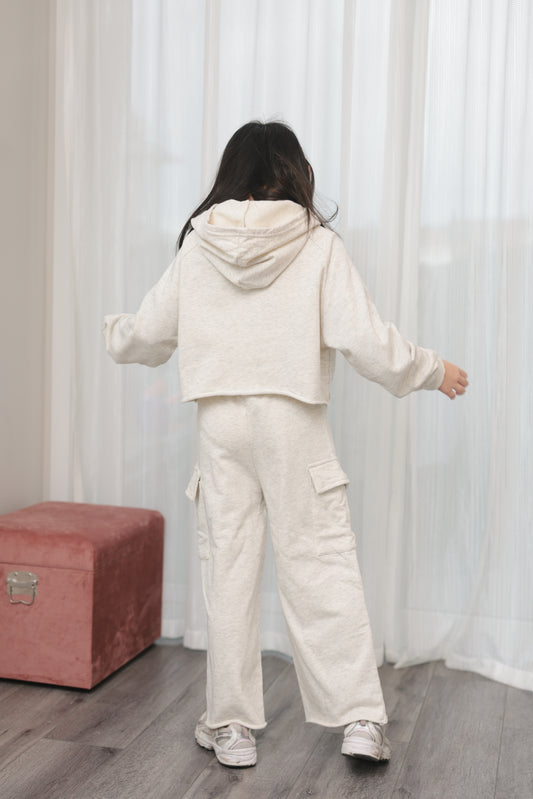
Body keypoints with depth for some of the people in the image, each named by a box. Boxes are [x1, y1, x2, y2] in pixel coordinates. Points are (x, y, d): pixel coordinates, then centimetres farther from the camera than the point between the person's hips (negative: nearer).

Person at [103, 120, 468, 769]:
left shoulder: (198, 246, 2)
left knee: (228, 571, 8)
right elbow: (367, 340, -10)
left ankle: (231, 726, 18)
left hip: (221, 423, 2)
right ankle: (360, 719, 10)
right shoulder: (318, 246, -5)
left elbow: (148, 334, 8)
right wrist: (432, 372, 6)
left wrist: (113, 331, 31)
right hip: (295, 424, -1)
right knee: (321, 565, 6)